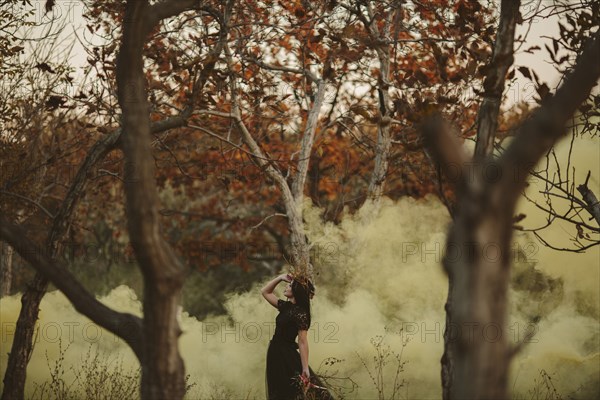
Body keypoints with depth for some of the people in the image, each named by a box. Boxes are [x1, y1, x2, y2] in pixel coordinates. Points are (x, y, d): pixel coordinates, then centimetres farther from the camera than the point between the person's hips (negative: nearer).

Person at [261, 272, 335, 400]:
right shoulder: (285, 306, 7)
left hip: (288, 357, -8)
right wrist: (280, 278, 6)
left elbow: (303, 342, -19)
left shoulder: (300, 313, -16)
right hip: (276, 355, 8)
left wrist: (305, 369, -22)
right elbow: (265, 292, 20)